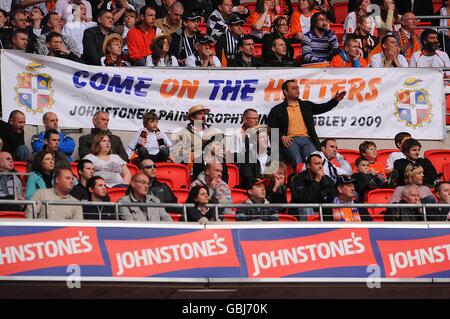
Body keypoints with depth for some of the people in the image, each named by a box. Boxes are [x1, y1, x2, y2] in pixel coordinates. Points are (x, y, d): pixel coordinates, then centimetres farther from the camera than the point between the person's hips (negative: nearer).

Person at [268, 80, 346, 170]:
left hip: (307, 139, 2)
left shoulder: (306, 105, 26)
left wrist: (335, 100, 1)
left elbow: (323, 108, 18)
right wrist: (281, 137, -8)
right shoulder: (277, 110, 15)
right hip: (290, 141, -2)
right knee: (298, 163, -30)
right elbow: (271, 128, 9)